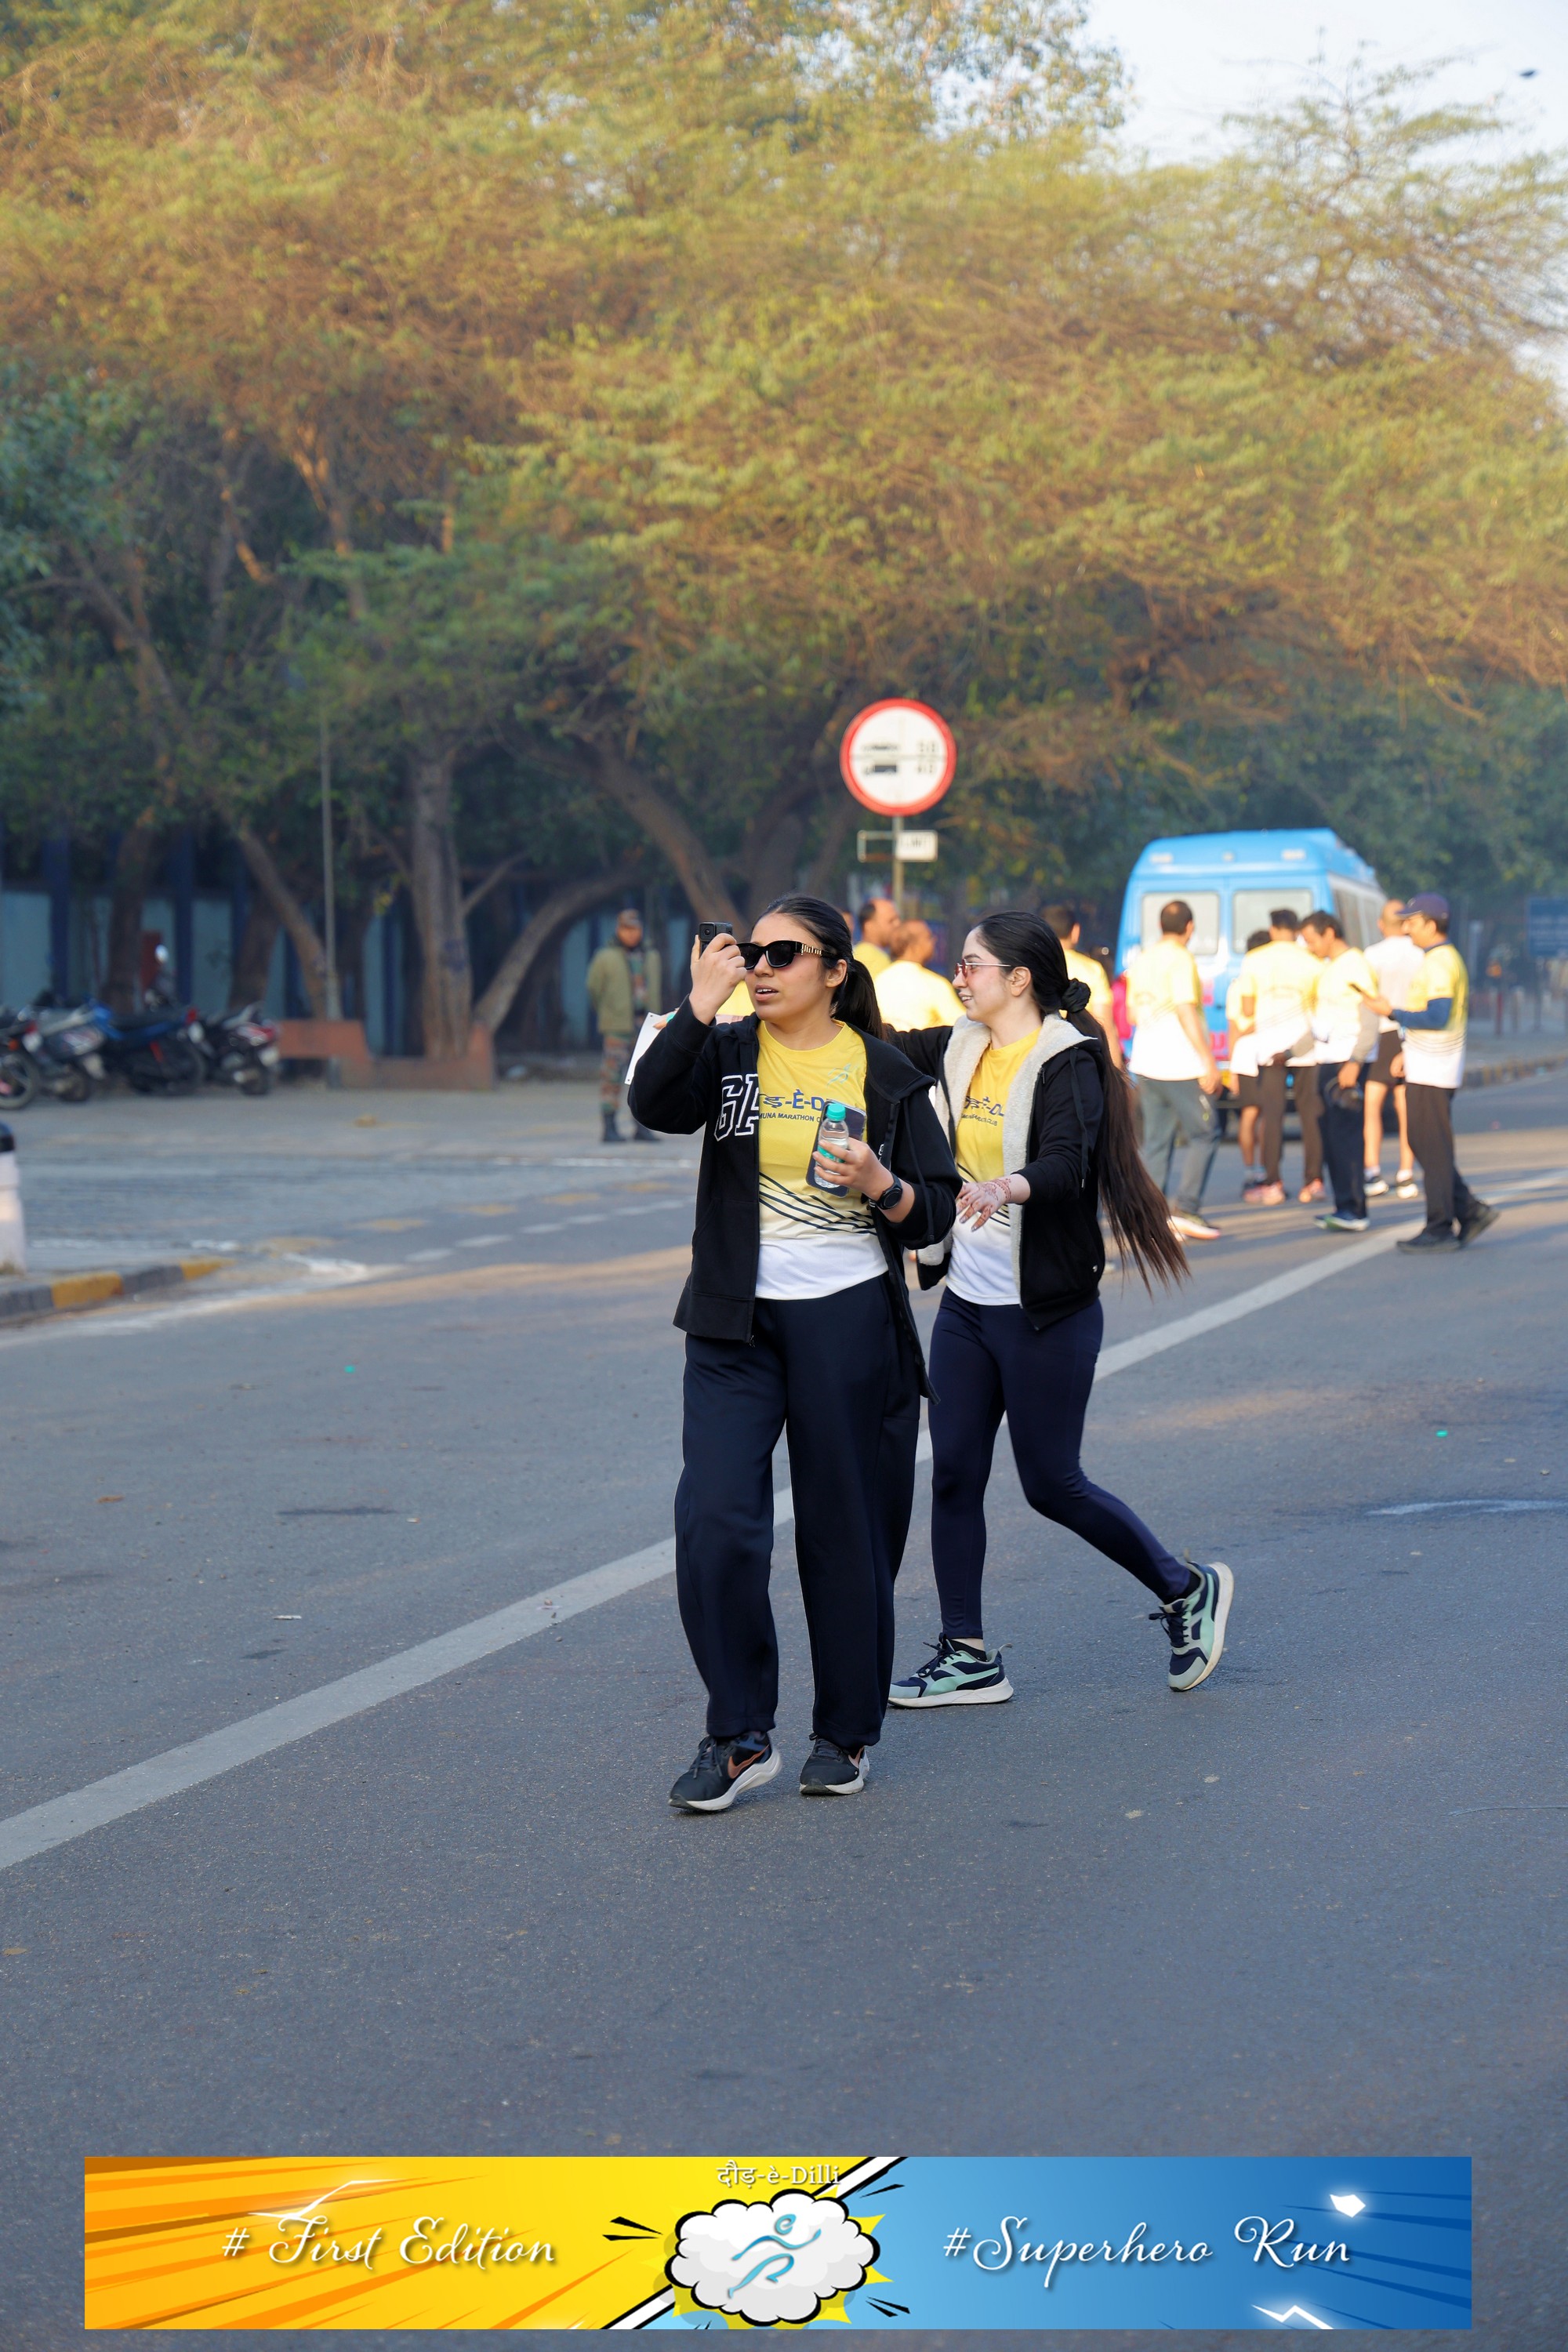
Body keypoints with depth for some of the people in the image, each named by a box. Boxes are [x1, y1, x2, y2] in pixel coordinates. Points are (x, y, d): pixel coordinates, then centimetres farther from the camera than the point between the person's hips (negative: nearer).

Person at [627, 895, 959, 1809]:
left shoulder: (884, 1073, 0)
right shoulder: (728, 1053, 5)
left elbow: (935, 1209, 2)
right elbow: (655, 1103, -16)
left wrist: (882, 1185, -17)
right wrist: (700, 1005, -21)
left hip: (848, 1321, -1)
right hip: (737, 1323, 2)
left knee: (846, 1530, 5)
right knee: (715, 1521, -10)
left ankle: (849, 1733, 22)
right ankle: (740, 1738, 0)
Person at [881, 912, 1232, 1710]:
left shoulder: (1068, 1063, -14)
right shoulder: (961, 1050, 6)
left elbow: (1065, 1164, -30)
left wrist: (1008, 1187, -50)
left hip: (1045, 1313, -7)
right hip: (966, 1303, 7)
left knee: (1052, 1485, -1)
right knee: (953, 1472, 4)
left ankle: (1188, 1591, 19)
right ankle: (967, 1656, 12)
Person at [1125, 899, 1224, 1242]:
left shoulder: (1141, 960, 13)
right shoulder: (1180, 960, -11)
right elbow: (1186, 1012, -18)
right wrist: (1209, 1061, -17)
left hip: (1145, 1064, 8)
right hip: (1179, 1066, -8)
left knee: (1157, 1142, 8)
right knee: (1204, 1134, 0)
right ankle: (1186, 1208, -8)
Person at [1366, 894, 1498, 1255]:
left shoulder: (1439, 963, -16)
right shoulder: (1447, 959, 17)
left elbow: (1437, 1018, -24)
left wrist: (1393, 1013, -16)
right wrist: (1407, 1051, 22)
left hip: (1432, 1073, -10)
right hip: (1424, 1067, 10)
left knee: (1434, 1148, -6)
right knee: (1424, 1145, 12)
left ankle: (1441, 1229, -3)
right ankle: (1470, 1211, 13)